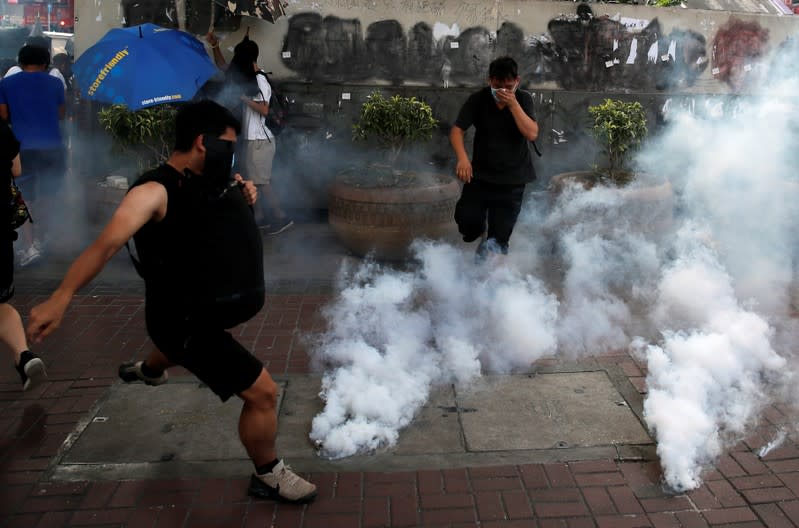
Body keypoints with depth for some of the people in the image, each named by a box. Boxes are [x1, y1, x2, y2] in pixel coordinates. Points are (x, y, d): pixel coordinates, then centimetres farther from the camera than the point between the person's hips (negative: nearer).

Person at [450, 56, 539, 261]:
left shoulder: (523, 99, -5)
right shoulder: (478, 100, -6)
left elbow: (532, 134, -17)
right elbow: (457, 131, -10)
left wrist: (513, 104, -24)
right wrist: (462, 157, -27)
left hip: (512, 178, 0)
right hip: (480, 174, 1)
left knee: (498, 242, -2)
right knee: (467, 220, -14)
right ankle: (483, 232, 21)